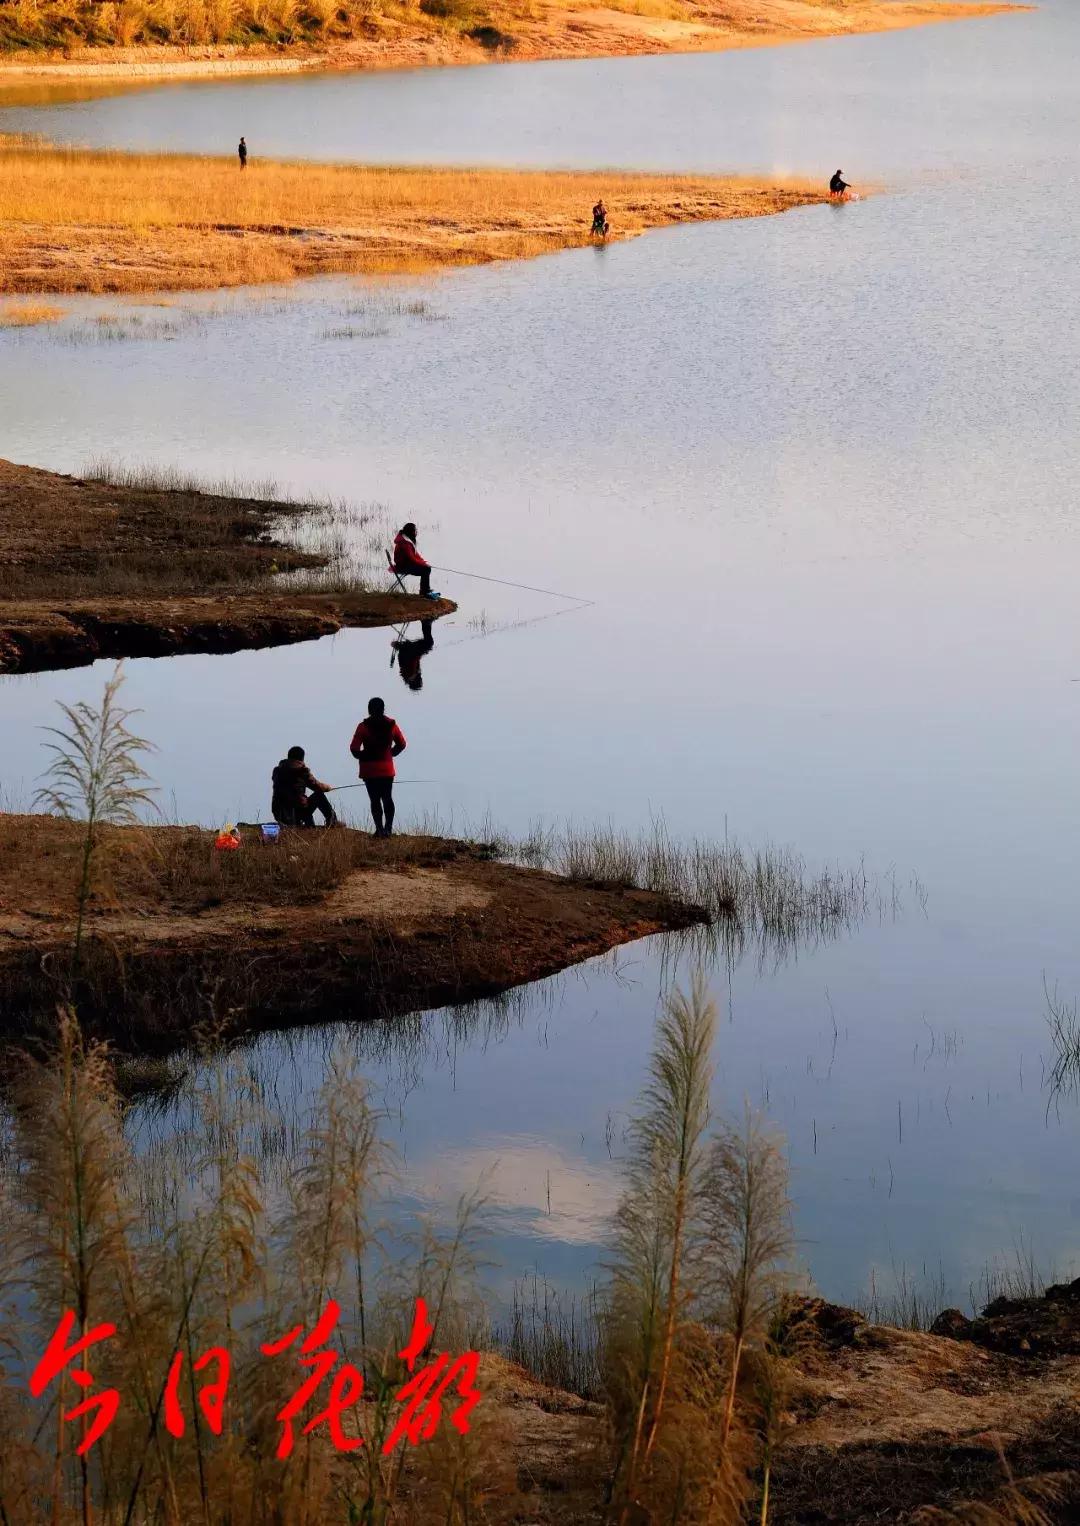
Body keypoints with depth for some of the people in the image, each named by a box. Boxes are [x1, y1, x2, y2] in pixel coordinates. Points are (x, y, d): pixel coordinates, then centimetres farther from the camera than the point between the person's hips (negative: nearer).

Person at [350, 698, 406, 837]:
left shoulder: (364, 727, -11)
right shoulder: (392, 725, -1)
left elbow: (354, 749, -15)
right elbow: (401, 744, 8)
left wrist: (362, 757, 3)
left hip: (370, 770, -3)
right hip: (387, 769, 3)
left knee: (375, 800, 3)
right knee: (387, 798, 14)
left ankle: (380, 829, -3)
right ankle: (388, 829, 12)